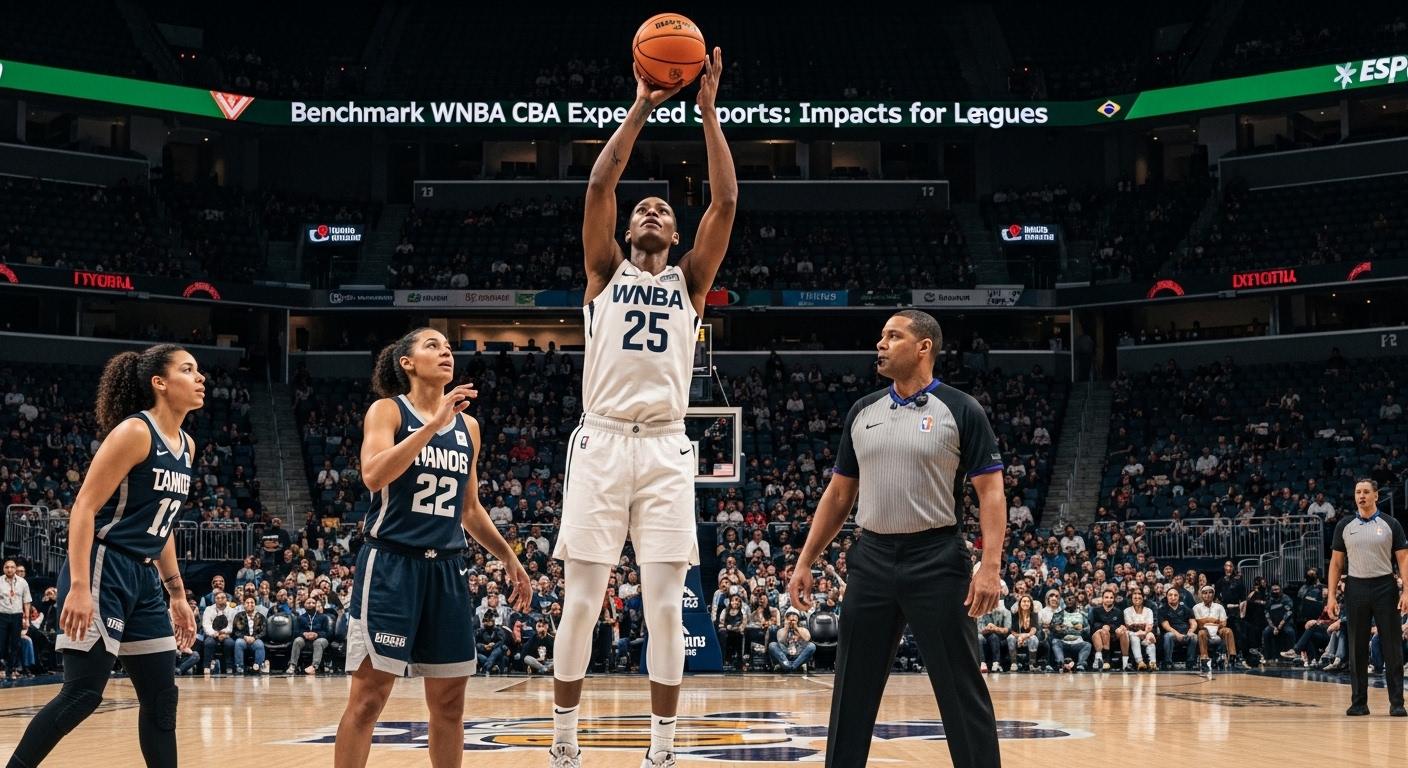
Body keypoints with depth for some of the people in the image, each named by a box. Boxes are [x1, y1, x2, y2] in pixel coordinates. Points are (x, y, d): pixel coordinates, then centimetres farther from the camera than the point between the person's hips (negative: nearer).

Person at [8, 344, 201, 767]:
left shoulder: (186, 446, 13)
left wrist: (177, 593, 20)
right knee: (83, 692, -12)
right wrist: (79, 587, -25)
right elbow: (84, 508, -17)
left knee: (161, 696, 8)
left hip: (143, 578, 9)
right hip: (102, 570, -9)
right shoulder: (134, 432, -13)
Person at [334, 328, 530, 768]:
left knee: (449, 699, 9)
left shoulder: (467, 426, 13)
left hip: (447, 568, 6)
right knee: (369, 694, -7)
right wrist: (433, 423, -24)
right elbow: (373, 476, -21)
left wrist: (508, 558, 17)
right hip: (390, 564, -5)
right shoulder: (388, 411, -3)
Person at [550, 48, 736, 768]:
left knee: (664, 607, -2)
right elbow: (598, 187, 0)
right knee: (581, 602, 0)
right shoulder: (605, 272, 13)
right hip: (600, 442, -1)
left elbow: (726, 202, 3)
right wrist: (641, 107, -2)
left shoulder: (689, 281, 14)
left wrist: (708, 111, 0)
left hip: (665, 448, 1)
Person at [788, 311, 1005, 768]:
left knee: (961, 690, -2)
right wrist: (805, 562, 11)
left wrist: (990, 566, -17)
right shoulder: (862, 413, 11)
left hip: (936, 561, -5)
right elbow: (838, 494, 16)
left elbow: (990, 492, -6)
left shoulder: (961, 411, -3)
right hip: (871, 560, 5)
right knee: (852, 689, 8)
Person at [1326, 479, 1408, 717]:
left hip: (1385, 587, -2)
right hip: (1356, 588, 2)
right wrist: (1331, 596, 1)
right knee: (1357, 649, 4)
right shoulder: (1345, 526, 7)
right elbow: (1336, 563, 9)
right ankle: (1359, 702, 10)